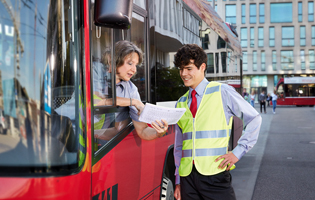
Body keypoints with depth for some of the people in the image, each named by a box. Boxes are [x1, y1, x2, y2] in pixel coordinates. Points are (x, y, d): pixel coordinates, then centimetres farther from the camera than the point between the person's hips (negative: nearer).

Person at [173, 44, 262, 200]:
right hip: (187, 177, 4)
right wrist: (178, 181, 15)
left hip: (215, 175, -4)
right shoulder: (180, 104, 13)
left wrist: (238, 152, -5)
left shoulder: (222, 92, 0)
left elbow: (254, 119, 2)